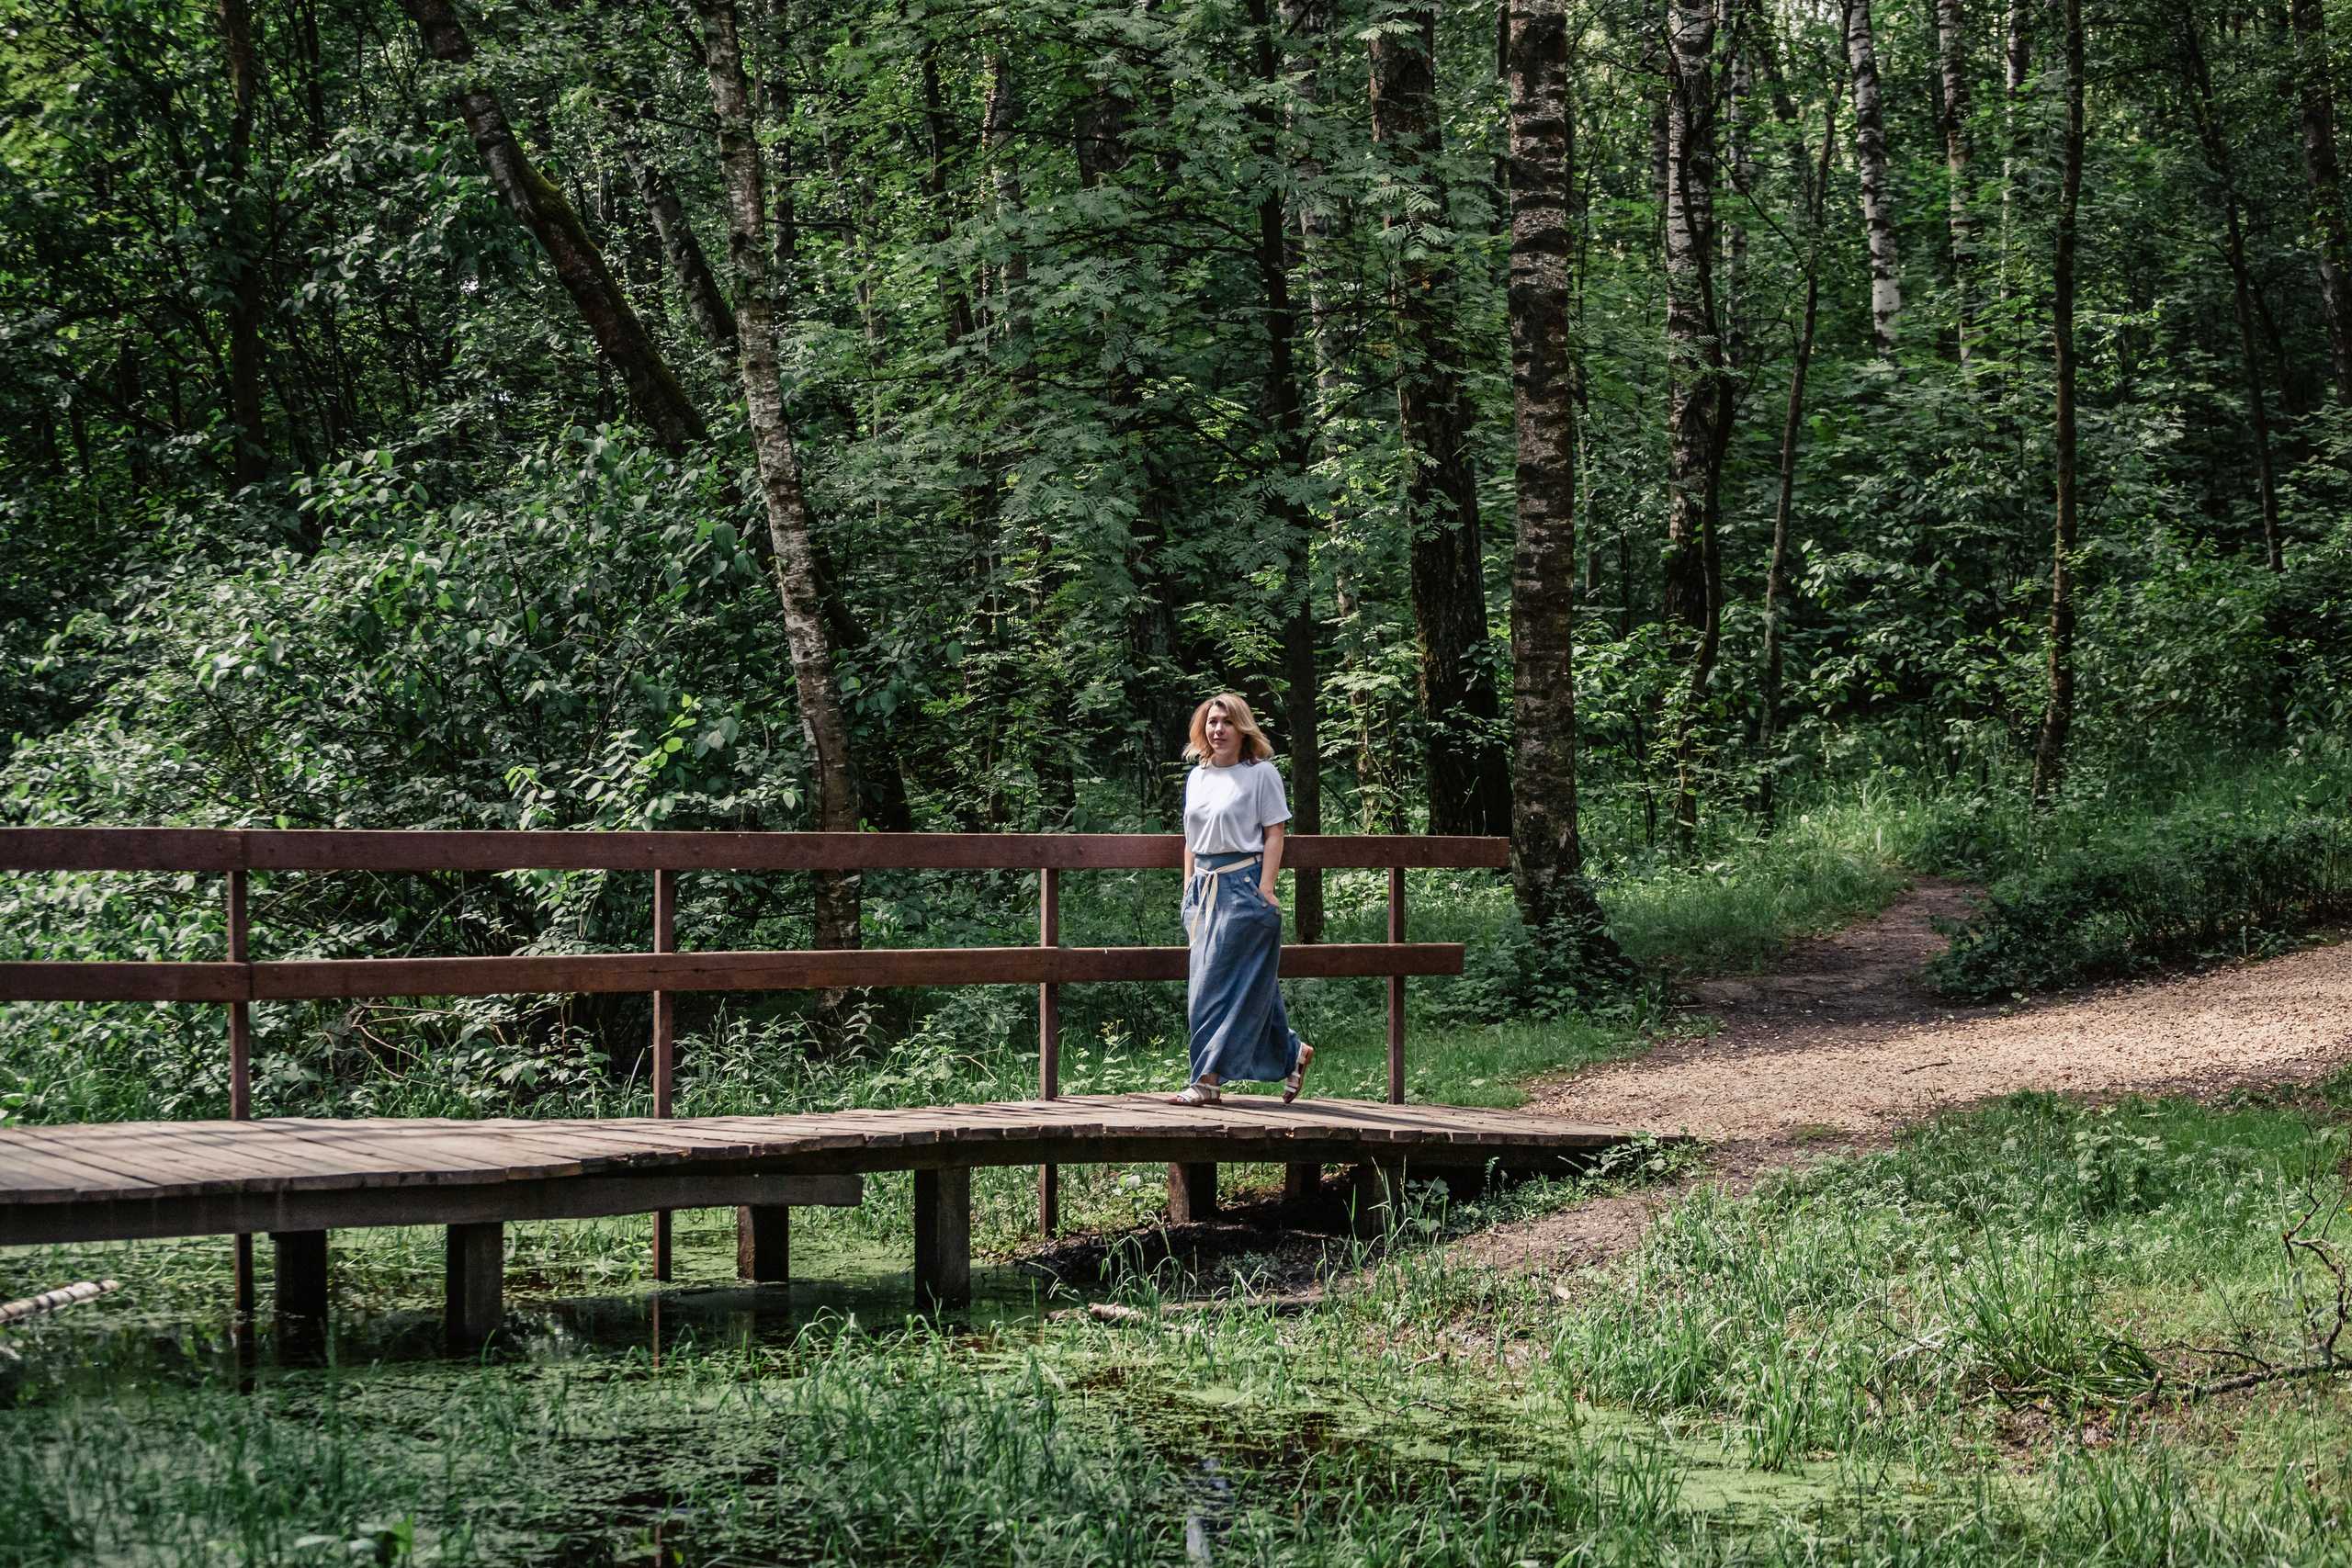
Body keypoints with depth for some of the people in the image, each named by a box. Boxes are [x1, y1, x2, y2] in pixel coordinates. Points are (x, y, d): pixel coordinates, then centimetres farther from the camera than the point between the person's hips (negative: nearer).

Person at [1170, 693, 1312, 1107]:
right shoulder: (1197, 777, 15)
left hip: (1244, 884, -6)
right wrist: (1189, 888, 12)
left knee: (1219, 983, -9)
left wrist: (1265, 890, -13)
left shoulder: (1261, 773, -2)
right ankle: (1292, 1052, 23)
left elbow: (1274, 835, -5)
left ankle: (1207, 1079, -7)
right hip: (1205, 887, 6)